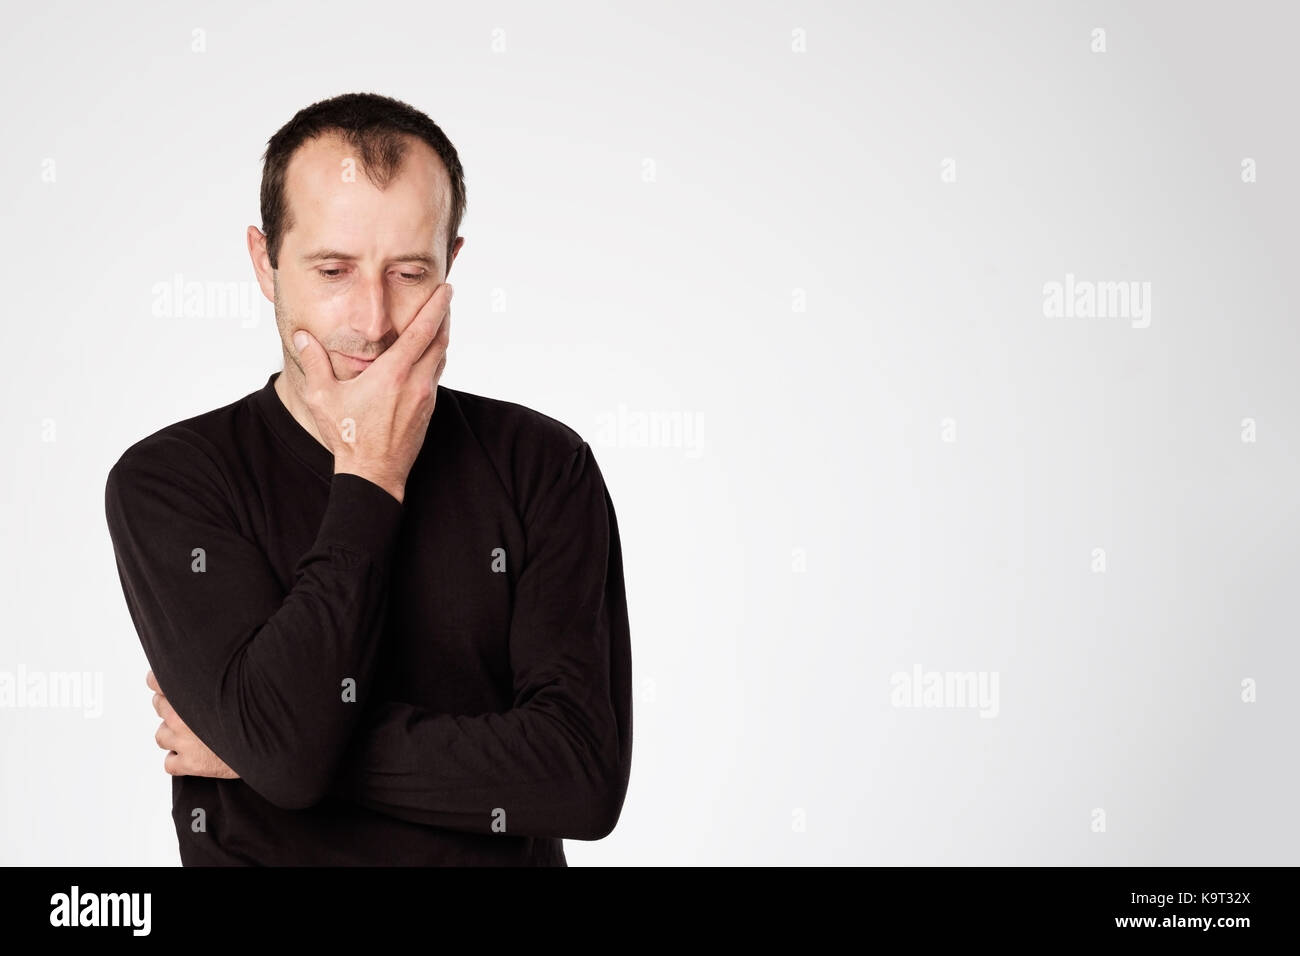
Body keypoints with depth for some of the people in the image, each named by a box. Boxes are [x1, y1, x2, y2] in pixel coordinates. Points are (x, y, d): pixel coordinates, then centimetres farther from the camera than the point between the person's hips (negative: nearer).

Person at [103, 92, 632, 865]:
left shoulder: (543, 465, -1)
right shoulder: (166, 482, -3)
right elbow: (284, 753, -16)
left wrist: (283, 747, -12)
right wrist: (372, 474, -11)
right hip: (261, 856, 0)